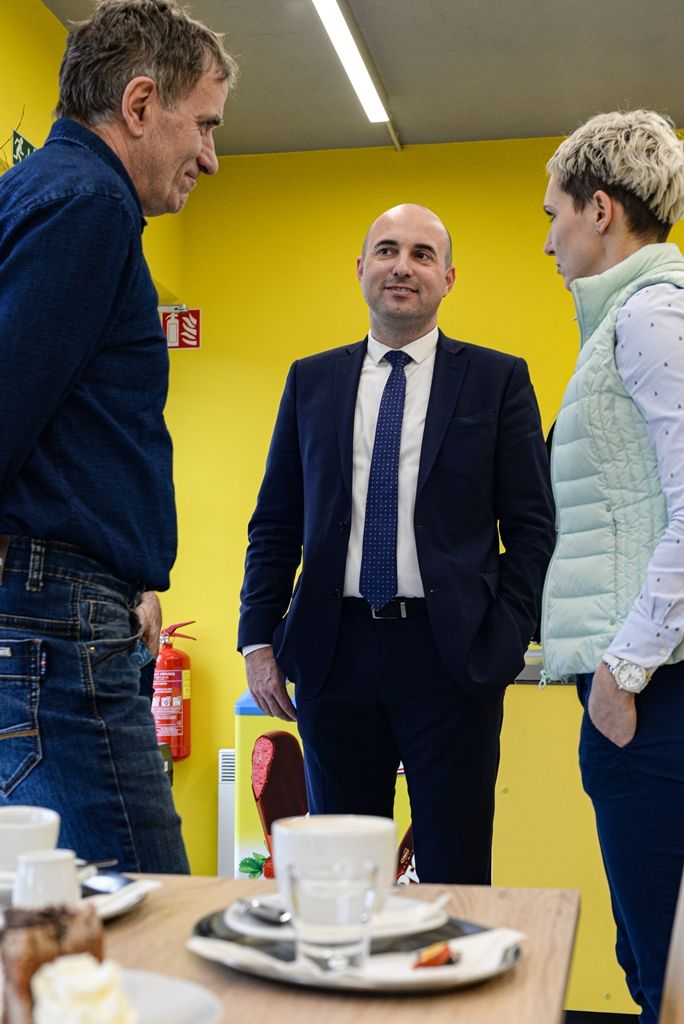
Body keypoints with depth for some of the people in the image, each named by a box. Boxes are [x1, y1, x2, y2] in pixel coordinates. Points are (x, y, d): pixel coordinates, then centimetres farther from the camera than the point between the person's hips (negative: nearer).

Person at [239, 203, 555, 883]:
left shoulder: (499, 380, 4)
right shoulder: (311, 381, 12)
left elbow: (532, 527, 2)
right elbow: (274, 524, 12)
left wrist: (506, 639, -8)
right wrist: (259, 637, 4)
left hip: (452, 652, -2)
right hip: (335, 650, 3)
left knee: (455, 871, 5)